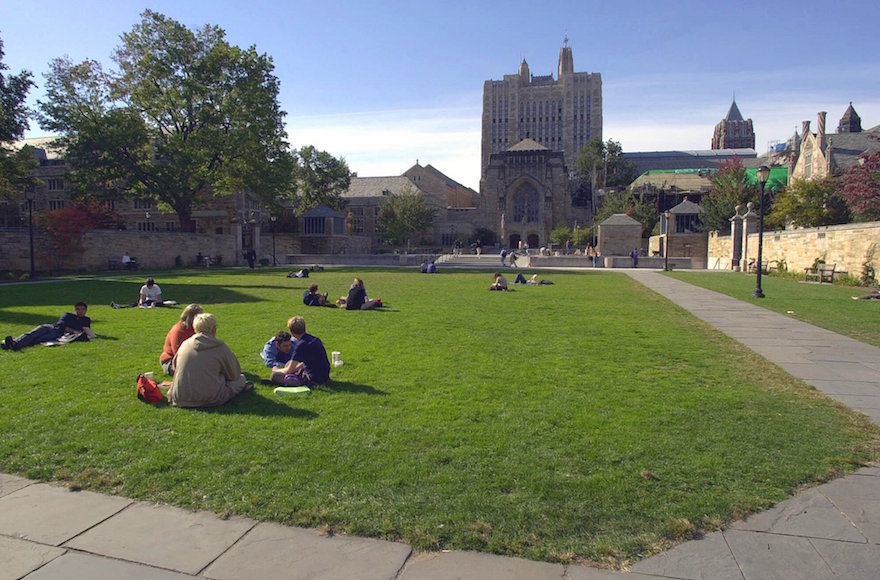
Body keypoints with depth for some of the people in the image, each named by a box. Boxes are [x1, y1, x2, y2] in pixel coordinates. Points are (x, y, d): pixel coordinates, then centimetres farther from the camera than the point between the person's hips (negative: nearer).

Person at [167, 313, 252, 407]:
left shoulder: (185, 344, 6)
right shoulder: (219, 346, -6)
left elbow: (175, 367, 19)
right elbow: (234, 373, 4)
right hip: (209, 399, -4)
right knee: (241, 378, 18)